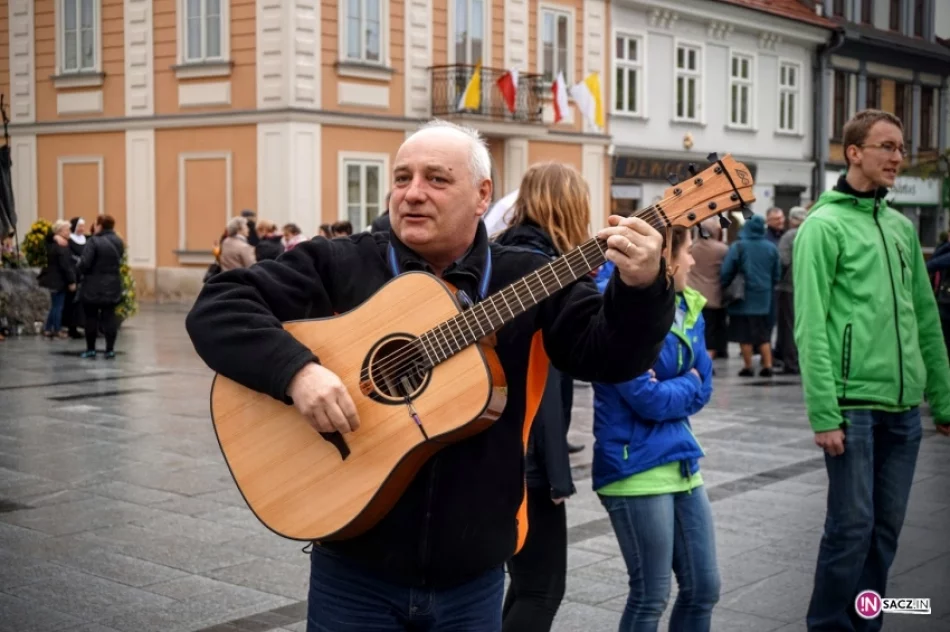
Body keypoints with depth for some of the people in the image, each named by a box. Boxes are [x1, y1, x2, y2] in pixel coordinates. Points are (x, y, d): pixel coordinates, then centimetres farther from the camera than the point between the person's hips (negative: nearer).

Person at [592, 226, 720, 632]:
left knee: (704, 588, 13)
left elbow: (704, 388, 7)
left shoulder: (688, 309, 8)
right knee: (650, 597, 2)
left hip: (681, 461, 8)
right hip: (636, 468, -8)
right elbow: (648, 400, -19)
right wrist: (687, 384, -2)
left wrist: (669, 392, -11)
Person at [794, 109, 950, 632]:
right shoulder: (824, 225, -6)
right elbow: (811, 328, -13)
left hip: (904, 408, 6)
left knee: (886, 529, 11)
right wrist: (823, 414, -18)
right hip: (853, 404, -6)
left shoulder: (902, 227, 14)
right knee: (852, 526, -2)